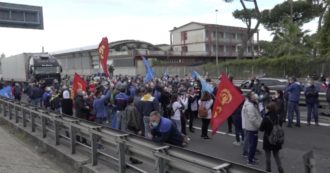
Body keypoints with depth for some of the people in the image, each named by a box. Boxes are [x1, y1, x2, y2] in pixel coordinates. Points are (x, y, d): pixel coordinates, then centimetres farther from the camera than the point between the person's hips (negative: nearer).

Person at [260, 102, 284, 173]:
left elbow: (261, 129, -14)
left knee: (268, 156, 11)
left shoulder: (266, 118, -21)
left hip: (268, 139, -5)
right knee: (276, 155, 18)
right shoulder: (278, 117, -5)